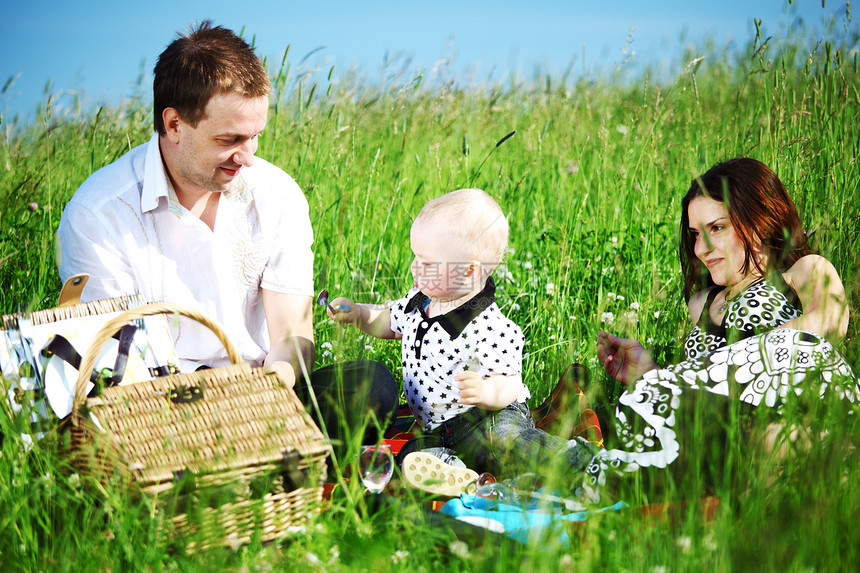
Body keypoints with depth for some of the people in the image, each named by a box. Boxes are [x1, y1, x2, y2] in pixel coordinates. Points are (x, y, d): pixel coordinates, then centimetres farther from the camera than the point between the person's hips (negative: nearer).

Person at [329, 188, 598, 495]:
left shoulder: (489, 328, -19)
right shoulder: (420, 300, 5)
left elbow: (509, 385, -18)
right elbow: (389, 322, 26)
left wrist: (485, 392, -40)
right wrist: (358, 313, 7)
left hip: (492, 417, -8)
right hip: (438, 430, 8)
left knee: (503, 440, -37)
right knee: (413, 455, -20)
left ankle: (577, 459, -24)